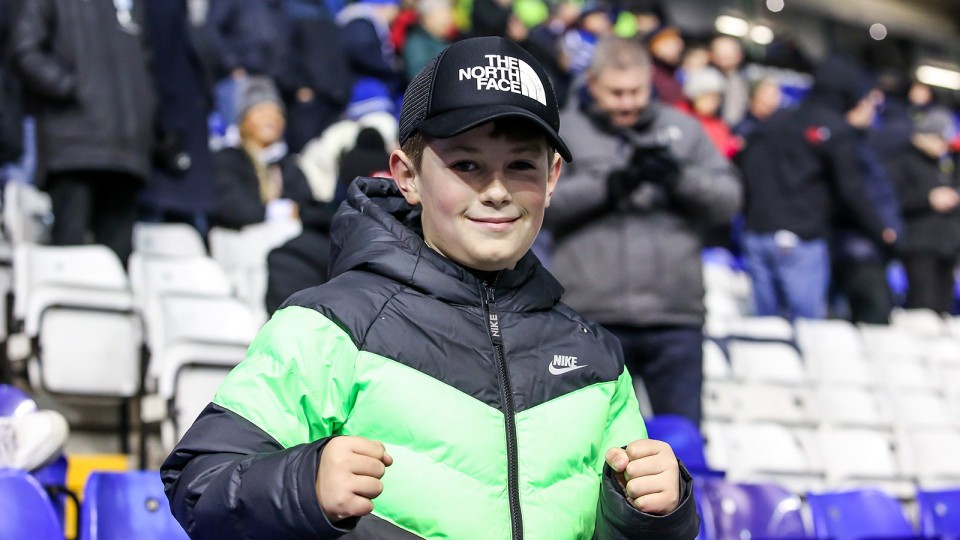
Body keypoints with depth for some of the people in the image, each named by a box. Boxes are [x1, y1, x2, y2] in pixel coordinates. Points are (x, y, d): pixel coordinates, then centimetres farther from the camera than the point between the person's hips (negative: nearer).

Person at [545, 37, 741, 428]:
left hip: (676, 318, 2)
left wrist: (679, 176, -13)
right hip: (592, 315, -1)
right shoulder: (564, 130, 7)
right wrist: (608, 186, -17)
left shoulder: (684, 129, 13)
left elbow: (728, 198, 6)